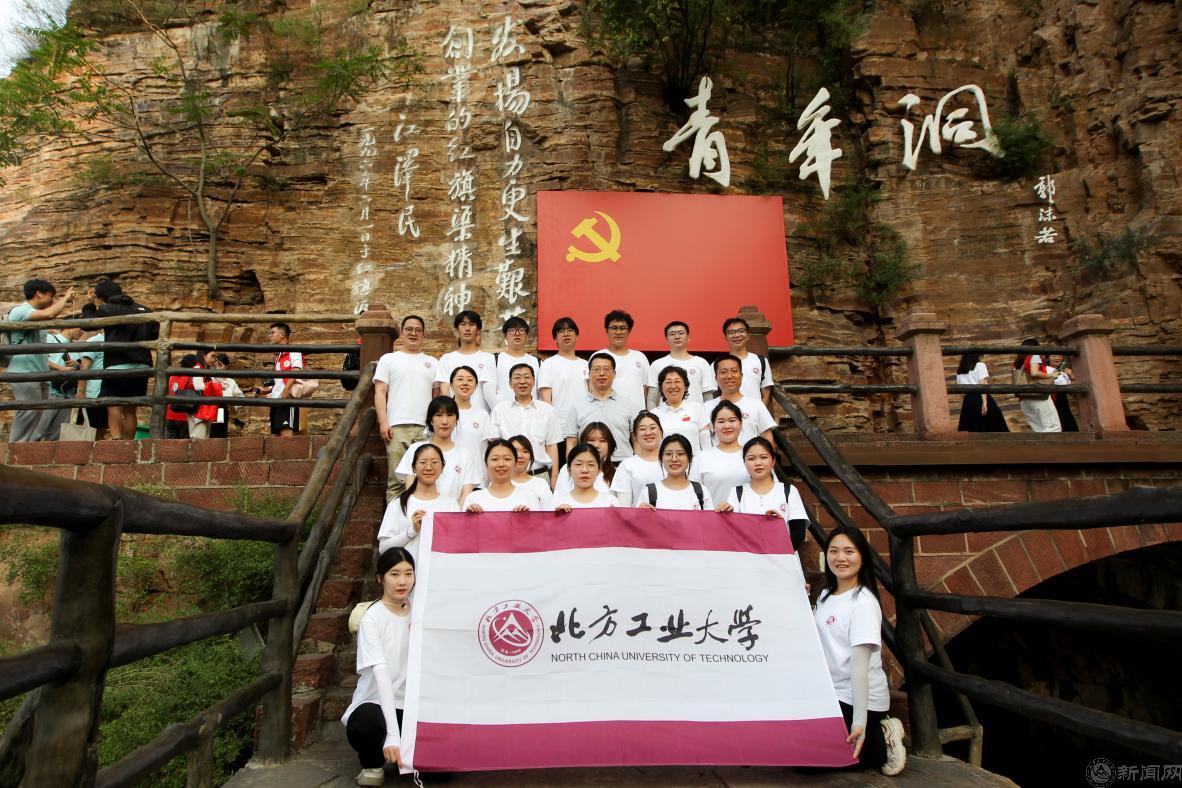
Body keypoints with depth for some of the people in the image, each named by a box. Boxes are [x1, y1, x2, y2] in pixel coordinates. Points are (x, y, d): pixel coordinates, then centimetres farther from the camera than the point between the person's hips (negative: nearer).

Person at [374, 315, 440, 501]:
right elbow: (380, 393, 6)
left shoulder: (432, 362, 20)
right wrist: (383, 422, -6)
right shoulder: (388, 359, 14)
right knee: (396, 480, -4)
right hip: (398, 427, -2)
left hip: (426, 428, 2)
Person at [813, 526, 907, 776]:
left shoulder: (863, 601, -16)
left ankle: (881, 744, 3)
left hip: (859, 699, -8)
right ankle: (876, 733, 15)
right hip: (832, 695, 8)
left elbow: (860, 662, -23)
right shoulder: (826, 595, 7)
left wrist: (859, 721, -29)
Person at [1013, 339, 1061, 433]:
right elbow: (1034, 373, -17)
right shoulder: (1034, 356, 0)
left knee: (1040, 430, 7)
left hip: (1024, 399, 7)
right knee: (1053, 427, -8)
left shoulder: (1018, 362, 19)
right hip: (1038, 397, -7)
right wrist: (1051, 376, -4)